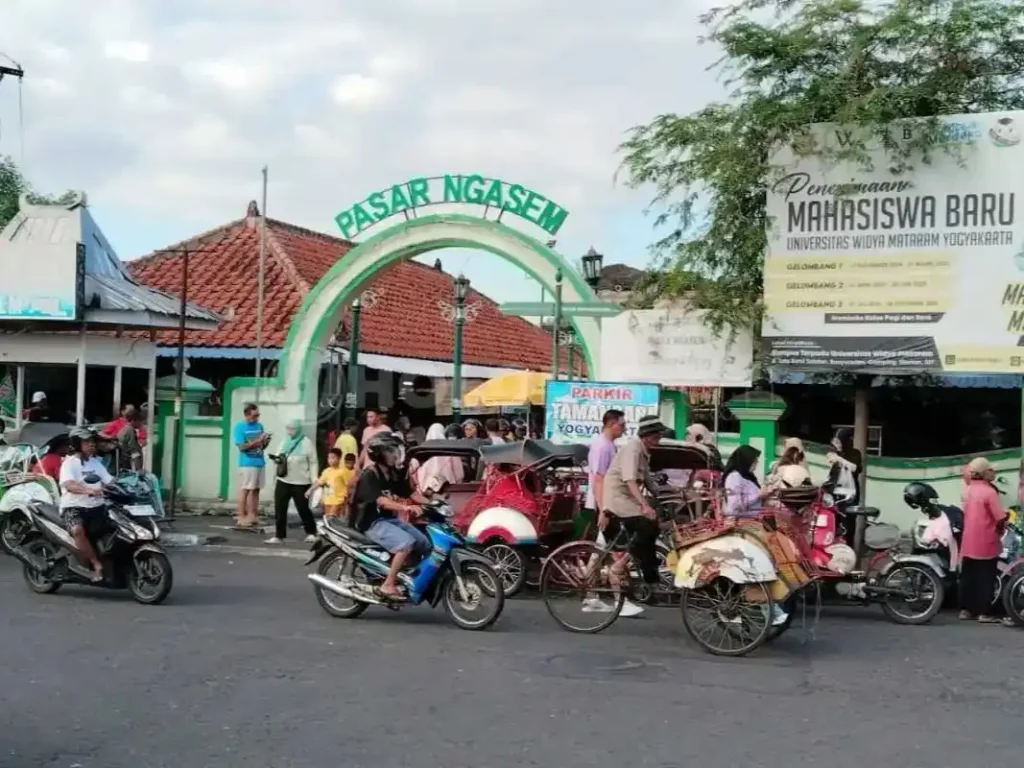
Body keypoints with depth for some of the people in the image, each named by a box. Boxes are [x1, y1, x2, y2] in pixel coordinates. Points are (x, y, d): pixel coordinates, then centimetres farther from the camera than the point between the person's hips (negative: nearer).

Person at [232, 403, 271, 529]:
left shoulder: (259, 426, 12)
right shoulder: (239, 427, -6)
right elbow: (242, 447, -13)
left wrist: (265, 442, -5)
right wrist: (257, 441, -19)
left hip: (260, 463, 6)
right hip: (247, 464, -6)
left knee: (255, 490, 7)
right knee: (244, 490, -5)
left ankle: (252, 516, 12)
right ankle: (241, 517, -3)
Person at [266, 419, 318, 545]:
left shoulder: (306, 443, -7)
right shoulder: (284, 442, 10)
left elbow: (313, 463, -5)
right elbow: (278, 456, 16)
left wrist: (314, 480, -10)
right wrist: (276, 458, -10)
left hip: (300, 483, -5)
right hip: (283, 481, 5)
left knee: (303, 509, 6)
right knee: (279, 509, 0)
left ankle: (311, 533, 23)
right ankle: (278, 535, 5)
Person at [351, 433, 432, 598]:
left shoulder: (395, 474, 12)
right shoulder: (369, 475, -16)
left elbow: (411, 493, 7)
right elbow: (381, 501, -29)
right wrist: (406, 507, -43)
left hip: (389, 518, 9)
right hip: (371, 522, -9)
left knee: (425, 544, -2)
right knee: (406, 543, -30)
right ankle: (388, 585, -24)